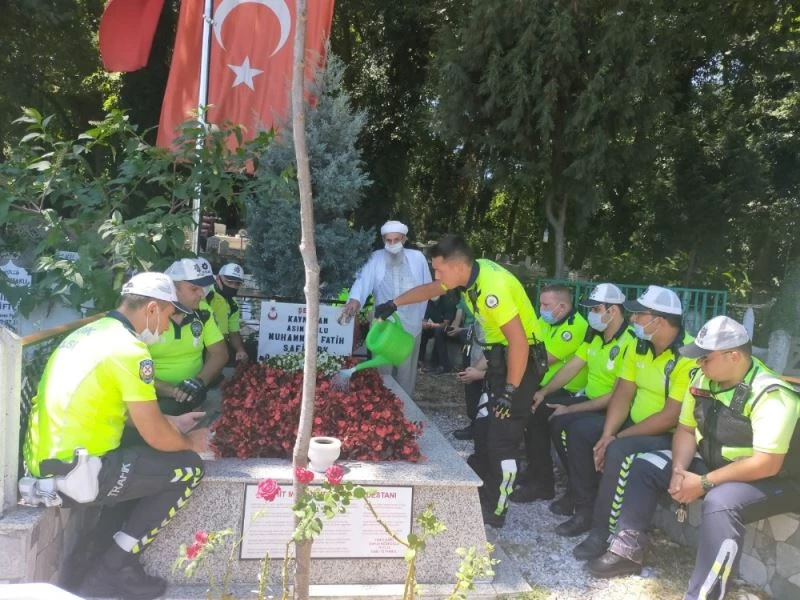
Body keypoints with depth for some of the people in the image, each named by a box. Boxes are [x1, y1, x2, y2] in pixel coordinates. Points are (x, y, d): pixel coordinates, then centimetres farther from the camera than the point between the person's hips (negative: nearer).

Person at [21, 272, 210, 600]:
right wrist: (191, 442, 6)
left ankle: (114, 560, 22)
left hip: (44, 464, 9)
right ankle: (113, 569, 6)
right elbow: (156, 436, -13)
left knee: (143, 449, 25)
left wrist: (174, 423, 23)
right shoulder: (130, 350, -17)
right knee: (188, 467, -1)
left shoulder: (89, 333, 11)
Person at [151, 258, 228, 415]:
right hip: (154, 396, -4)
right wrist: (170, 390, -25)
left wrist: (199, 381, -14)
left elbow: (220, 353, 5)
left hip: (193, 393, 4)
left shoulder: (202, 310, 2)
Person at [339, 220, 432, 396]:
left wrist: (421, 314, 7)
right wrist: (355, 299, -38)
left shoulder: (417, 258, 0)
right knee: (382, 371, 7)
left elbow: (427, 287, 7)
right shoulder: (376, 258, -2)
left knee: (406, 371, 10)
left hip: (410, 324, 0)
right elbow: (364, 279, -18)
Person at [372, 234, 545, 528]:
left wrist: (510, 391, -23)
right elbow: (429, 290, 17)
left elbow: (519, 342, -30)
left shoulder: (493, 287, -29)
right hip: (500, 358, 10)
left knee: (502, 439, -6)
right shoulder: (471, 272, -1)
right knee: (483, 430, 15)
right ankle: (480, 496, 30)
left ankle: (494, 512, 8)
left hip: (520, 361, -9)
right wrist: (393, 304, 20)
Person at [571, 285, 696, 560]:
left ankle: (602, 534, -20)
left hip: (671, 436, -8)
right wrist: (607, 435, -14)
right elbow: (622, 395, 1)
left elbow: (671, 417, -25)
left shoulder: (689, 356, -23)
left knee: (619, 453, -33)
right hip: (635, 425, 9)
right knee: (576, 438, 0)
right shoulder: (640, 346, 3)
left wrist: (618, 438, -21)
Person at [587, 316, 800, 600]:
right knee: (644, 466, 0)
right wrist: (679, 470, -15)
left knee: (720, 502, -38)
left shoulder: (770, 395, -27)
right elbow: (686, 429, 3)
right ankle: (627, 550, 4)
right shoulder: (703, 380, -4)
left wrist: (703, 483, -27)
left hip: (771, 481, -8)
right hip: (713, 462, 8)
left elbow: (767, 464, -31)